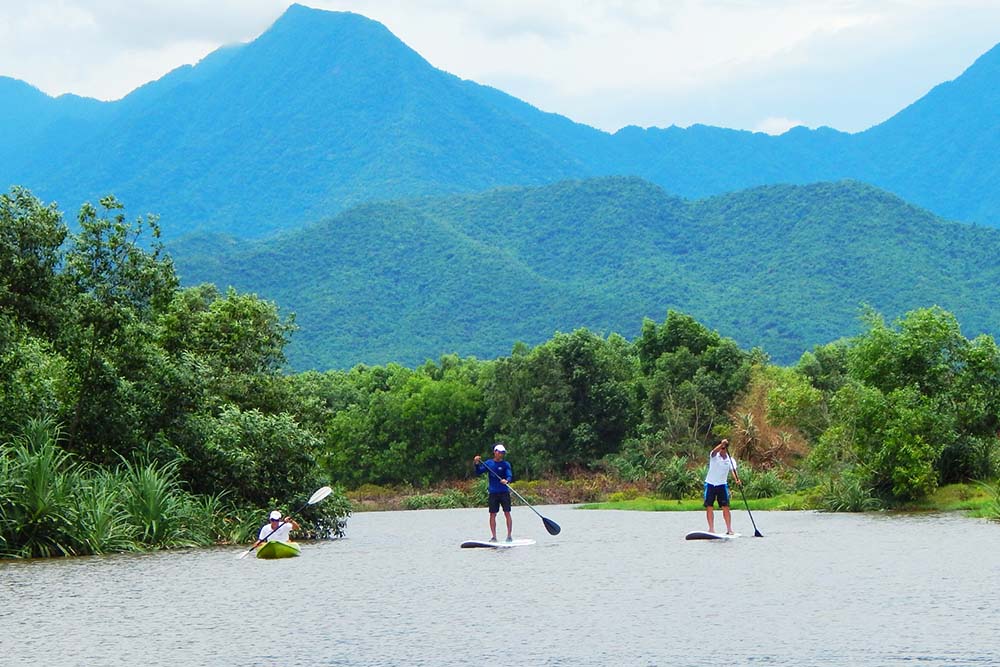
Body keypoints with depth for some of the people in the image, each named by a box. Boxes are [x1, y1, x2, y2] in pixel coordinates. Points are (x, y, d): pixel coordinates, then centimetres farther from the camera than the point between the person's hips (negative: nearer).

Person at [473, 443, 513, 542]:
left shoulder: (505, 464, 0)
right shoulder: (489, 463, 7)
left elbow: (510, 475, -12)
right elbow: (478, 472, 3)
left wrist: (506, 480, -34)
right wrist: (477, 464, -15)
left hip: (504, 492, -2)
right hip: (493, 493, 2)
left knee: (507, 513, -5)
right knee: (492, 514, 1)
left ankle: (509, 536, 0)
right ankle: (493, 537, 7)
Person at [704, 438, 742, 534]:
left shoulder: (730, 460, -1)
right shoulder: (714, 456, -4)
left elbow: (733, 471, -16)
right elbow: (714, 451, -28)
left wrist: (737, 479, -36)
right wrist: (722, 444, -46)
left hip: (722, 485, 0)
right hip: (710, 484, 0)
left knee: (725, 507, -5)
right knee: (709, 507, -1)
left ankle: (729, 529, -2)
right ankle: (711, 529, 6)